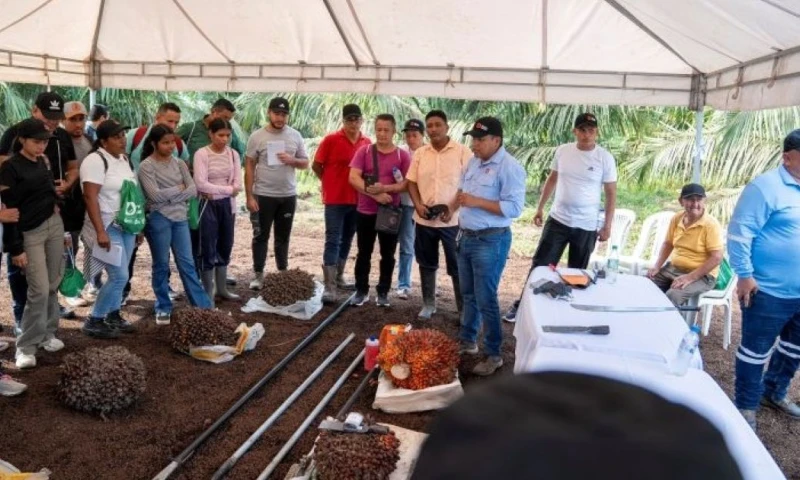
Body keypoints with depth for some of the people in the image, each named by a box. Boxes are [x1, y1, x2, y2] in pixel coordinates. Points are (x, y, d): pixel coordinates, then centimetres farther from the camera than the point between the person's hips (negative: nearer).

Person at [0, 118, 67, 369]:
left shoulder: (45, 161, 7)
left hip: (55, 225, 6)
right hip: (30, 233, -6)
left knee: (53, 285, 9)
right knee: (39, 289, -7)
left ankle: (46, 333, 24)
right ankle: (26, 346, 5)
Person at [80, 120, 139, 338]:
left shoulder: (124, 159, 11)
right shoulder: (95, 160, -15)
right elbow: (90, 198, -21)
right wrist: (100, 231, -26)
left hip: (127, 225, 8)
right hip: (108, 227, -8)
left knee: (119, 275, 12)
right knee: (119, 276, -9)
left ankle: (113, 315, 25)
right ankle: (93, 321, 5)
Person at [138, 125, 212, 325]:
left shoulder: (179, 163, 8)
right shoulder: (146, 166, -7)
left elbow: (193, 189, 0)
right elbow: (155, 195, -16)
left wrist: (171, 197, -11)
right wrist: (179, 189, -5)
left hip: (180, 218, 4)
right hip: (158, 219, -4)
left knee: (187, 263, 7)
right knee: (161, 265, 6)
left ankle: (204, 306, 9)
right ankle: (163, 308, 18)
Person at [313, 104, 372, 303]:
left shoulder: (367, 143, 5)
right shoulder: (331, 140, -7)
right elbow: (316, 166, 0)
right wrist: (331, 183, 7)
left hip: (356, 201, 5)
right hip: (335, 200, -5)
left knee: (346, 240, 15)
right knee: (333, 241, -7)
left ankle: (339, 278, 29)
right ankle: (329, 287, -8)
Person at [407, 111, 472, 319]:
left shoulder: (462, 152, -6)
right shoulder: (420, 153, 6)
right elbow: (412, 182, 9)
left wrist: (453, 209, -17)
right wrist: (418, 205, -8)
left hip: (452, 220, -4)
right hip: (424, 219, 4)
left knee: (457, 266, 2)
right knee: (427, 264, 15)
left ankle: (464, 309, 14)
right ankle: (428, 304, 29)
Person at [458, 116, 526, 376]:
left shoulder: (509, 167, -16)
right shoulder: (474, 161, 9)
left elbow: (514, 208, -22)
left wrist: (477, 202, -24)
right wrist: (460, 199, 3)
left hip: (491, 242, -8)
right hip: (467, 237, 8)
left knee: (486, 299, -2)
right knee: (469, 294, 19)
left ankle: (494, 355, 11)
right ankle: (467, 341, 35)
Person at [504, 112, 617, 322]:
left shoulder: (605, 158, -8)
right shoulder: (563, 151, 0)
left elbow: (611, 193, -3)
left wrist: (607, 225, -6)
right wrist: (540, 208, 12)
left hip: (587, 226, -2)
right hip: (557, 220, 2)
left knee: (577, 273, 11)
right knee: (540, 265, 3)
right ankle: (522, 305, 15)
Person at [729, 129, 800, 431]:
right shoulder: (766, 187, -14)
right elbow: (739, 232, -18)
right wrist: (744, 275, -20)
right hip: (770, 291, -8)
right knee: (756, 351, 6)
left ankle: (774, 393, 42)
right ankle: (746, 406, 21)